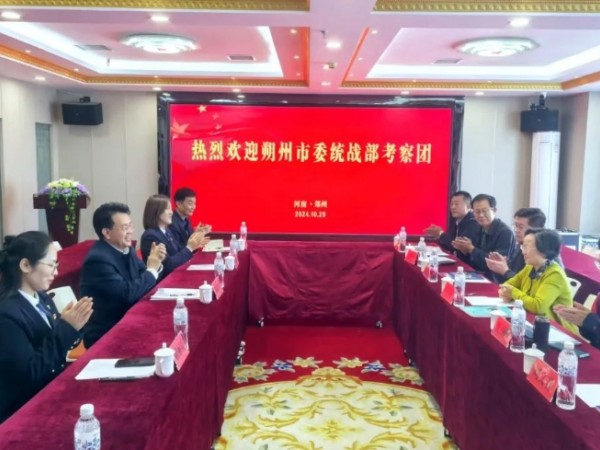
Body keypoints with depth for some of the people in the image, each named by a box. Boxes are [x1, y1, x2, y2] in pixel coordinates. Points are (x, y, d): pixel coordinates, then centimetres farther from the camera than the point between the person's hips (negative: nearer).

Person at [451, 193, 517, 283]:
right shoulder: (480, 229, 8)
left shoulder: (505, 232, -16)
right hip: (480, 276, 7)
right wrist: (465, 250, -9)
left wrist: (471, 249, -18)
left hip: (496, 282, -7)